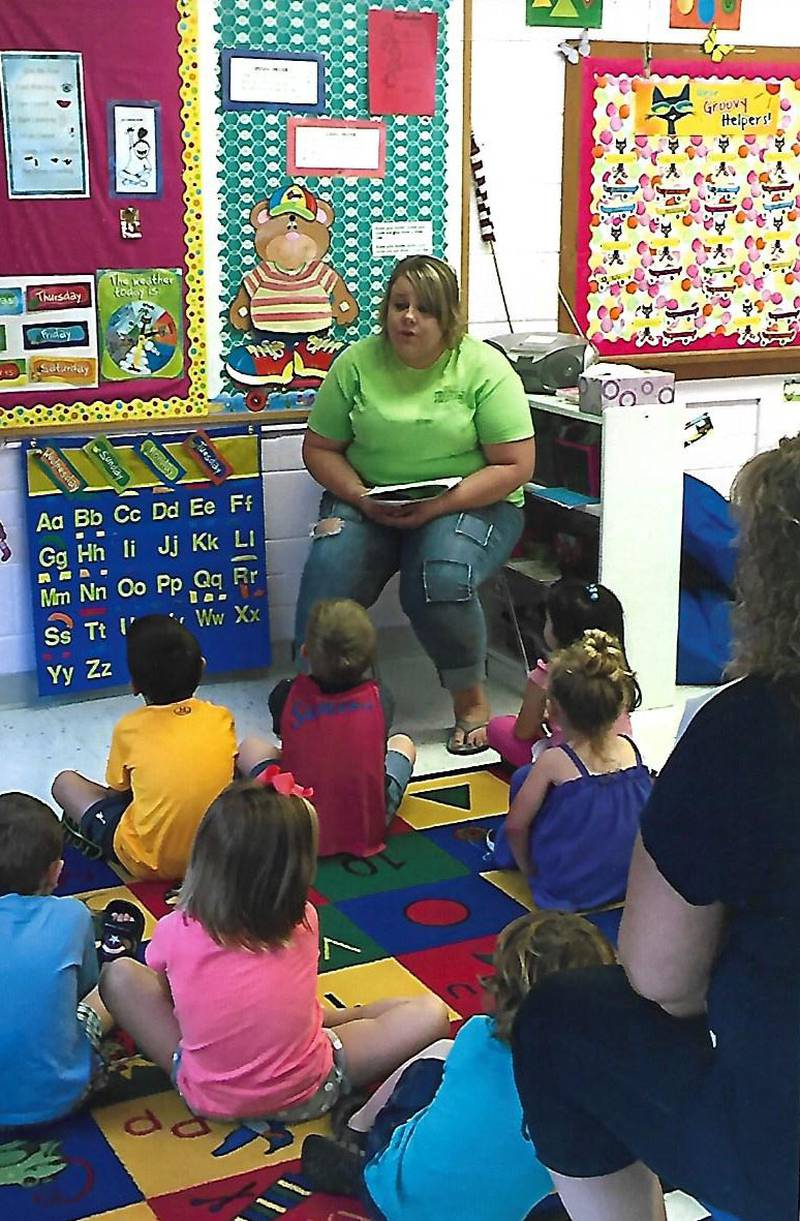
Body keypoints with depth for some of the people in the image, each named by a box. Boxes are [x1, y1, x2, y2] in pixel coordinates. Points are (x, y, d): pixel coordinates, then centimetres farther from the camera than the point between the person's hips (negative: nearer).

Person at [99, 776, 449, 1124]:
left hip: (207, 1097, 1)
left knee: (119, 972, 9)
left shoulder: (174, 932, -14)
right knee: (430, 1013, 6)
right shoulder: (305, 922, -12)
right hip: (304, 1098, -1)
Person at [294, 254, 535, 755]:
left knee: (440, 578, -32)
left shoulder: (484, 367, -7)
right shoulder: (357, 363, 0)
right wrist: (361, 498, -13)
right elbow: (320, 448, 6)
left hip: (469, 502, -2)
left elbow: (515, 465, -10)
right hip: (369, 501, 3)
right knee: (331, 566, -27)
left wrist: (438, 506, -20)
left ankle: (471, 697, -8)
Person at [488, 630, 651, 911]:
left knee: (522, 779, 8)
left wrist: (527, 868, 4)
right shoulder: (630, 749, -8)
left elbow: (515, 825, -14)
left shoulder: (554, 762, -20)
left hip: (567, 889, -5)